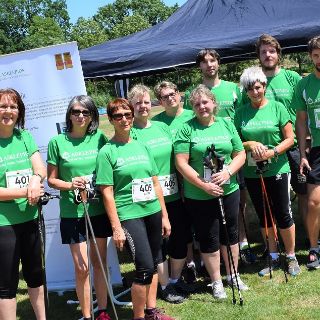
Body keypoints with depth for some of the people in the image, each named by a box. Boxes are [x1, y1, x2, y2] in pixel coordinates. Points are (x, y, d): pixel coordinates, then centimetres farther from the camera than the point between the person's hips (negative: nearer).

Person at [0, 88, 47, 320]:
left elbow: (41, 169, -1)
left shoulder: (25, 137, 5)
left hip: (30, 219, 5)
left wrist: (36, 179, -22)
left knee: (35, 274, 20)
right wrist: (25, 191, -19)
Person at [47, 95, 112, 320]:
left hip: (99, 209, 2)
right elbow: (51, 179, 2)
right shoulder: (58, 142, -3)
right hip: (73, 212, -2)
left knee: (99, 261, 13)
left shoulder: (99, 138, 0)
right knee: (81, 267, 0)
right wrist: (70, 185, -17)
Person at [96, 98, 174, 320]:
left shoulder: (142, 146, 10)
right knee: (145, 267, -9)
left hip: (153, 212, 6)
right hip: (130, 215, -6)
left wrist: (164, 215, 12)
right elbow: (107, 193, -8)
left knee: (154, 264, 13)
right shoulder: (107, 152, -5)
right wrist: (116, 227, -12)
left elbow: (155, 183, 13)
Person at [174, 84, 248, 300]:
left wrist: (228, 172, -13)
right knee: (209, 238, 7)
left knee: (230, 234, 16)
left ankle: (233, 275, 35)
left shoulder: (226, 124, 5)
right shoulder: (187, 129, -6)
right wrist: (203, 185, -18)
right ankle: (216, 282, 24)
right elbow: (181, 163, -12)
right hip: (199, 196, -3)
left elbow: (240, 155, 6)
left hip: (229, 190, 4)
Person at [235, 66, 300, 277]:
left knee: (283, 215, 3)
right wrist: (250, 144, -13)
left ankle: (291, 257, 21)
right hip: (252, 173, 3)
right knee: (264, 217, 13)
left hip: (277, 170, -3)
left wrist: (271, 153, -18)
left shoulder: (277, 107, -3)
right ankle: (274, 258, 28)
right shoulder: (241, 113, 4)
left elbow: (289, 139, -4)